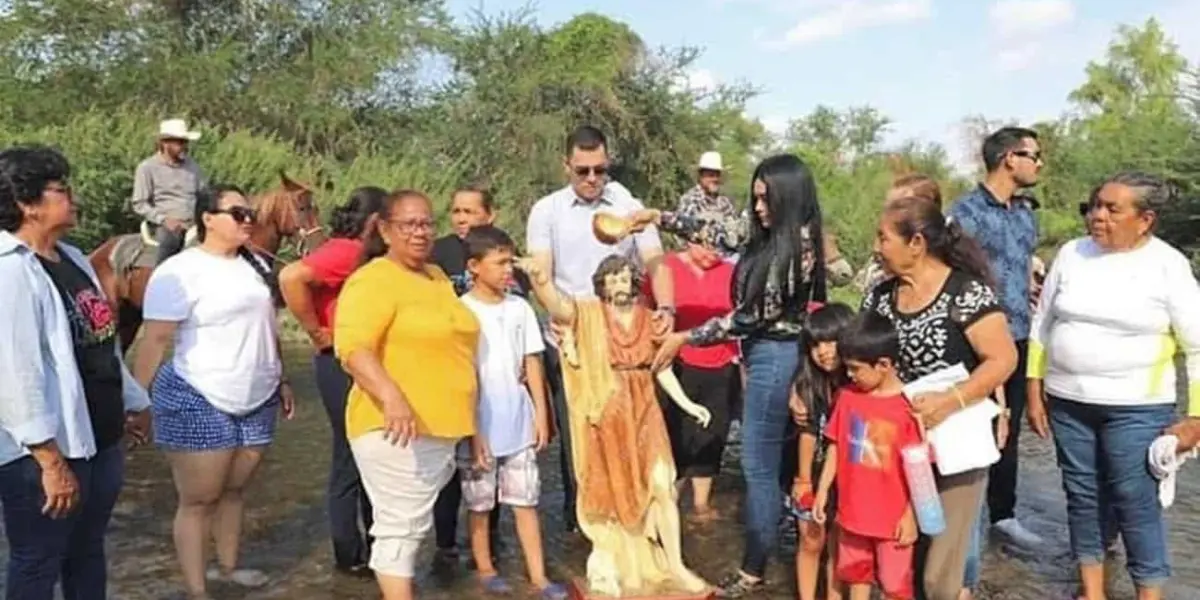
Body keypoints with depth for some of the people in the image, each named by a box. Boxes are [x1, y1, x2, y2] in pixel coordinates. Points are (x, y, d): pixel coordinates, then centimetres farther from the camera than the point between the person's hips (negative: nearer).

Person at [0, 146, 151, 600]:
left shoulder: (72, 259, 9)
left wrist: (133, 403, 20)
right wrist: (51, 460, -25)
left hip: (99, 440, 8)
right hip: (45, 453, -8)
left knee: (87, 553, 21)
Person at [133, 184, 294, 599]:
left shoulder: (256, 266, 10)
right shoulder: (180, 271, -12)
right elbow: (155, 341, -14)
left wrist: (281, 379, 19)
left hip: (257, 400, 6)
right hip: (198, 403, -6)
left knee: (234, 490, 17)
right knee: (198, 500, 3)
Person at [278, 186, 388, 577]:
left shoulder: (362, 254, 11)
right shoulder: (345, 251, -17)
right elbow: (290, 277, -31)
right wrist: (317, 333, -22)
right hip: (344, 365, -9)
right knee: (350, 459, 2)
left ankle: (374, 546, 29)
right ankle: (349, 556, 16)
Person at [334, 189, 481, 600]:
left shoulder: (437, 277, 14)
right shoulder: (374, 279, -13)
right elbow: (353, 348, -26)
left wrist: (466, 423, 24)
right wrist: (392, 398, -41)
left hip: (441, 428, 9)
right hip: (397, 430, -8)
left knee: (412, 525, 19)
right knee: (401, 527, -2)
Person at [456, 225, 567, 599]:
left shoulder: (520, 308, 3)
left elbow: (532, 364, 7)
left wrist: (541, 415, 4)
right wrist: (471, 430, -11)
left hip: (519, 423, 4)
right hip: (481, 426, -3)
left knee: (526, 499, 8)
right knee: (480, 502, 12)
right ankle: (485, 569, 28)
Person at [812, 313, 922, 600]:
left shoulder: (909, 406, -18)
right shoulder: (848, 396, -3)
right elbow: (835, 447, 6)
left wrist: (911, 515, -12)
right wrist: (823, 490, 7)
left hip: (893, 517, -5)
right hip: (853, 510, 5)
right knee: (856, 576, 21)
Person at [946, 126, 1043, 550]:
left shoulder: (1026, 211, 12)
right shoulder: (966, 211, -12)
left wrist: (1034, 323, 16)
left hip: (1018, 339, 7)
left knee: (1009, 432, 15)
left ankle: (1003, 513, 29)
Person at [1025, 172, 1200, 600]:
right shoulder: (1071, 254, 0)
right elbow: (1042, 328, 7)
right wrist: (1034, 393, 6)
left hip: (1136, 408, -3)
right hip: (1068, 402, 4)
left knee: (1135, 502, 1)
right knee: (1083, 495, 12)